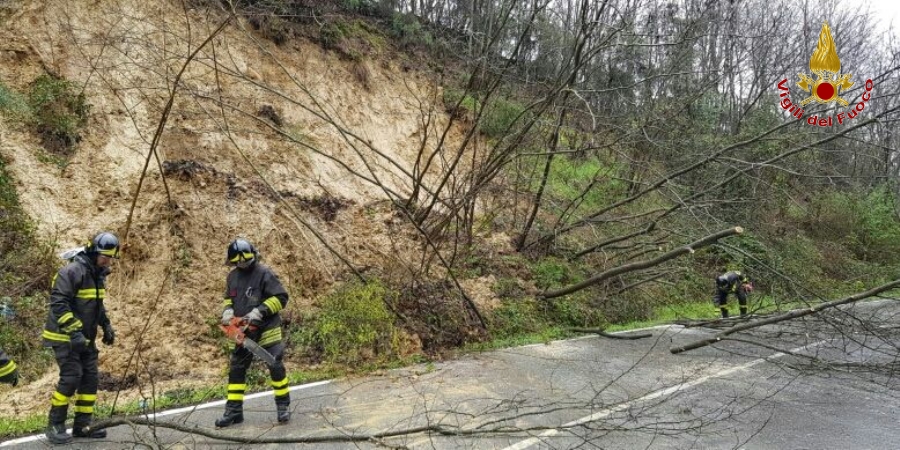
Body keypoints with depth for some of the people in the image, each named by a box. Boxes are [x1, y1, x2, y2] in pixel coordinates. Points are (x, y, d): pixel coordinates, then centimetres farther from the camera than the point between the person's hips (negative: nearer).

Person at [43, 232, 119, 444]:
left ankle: (82, 426, 15)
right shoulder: (72, 271, -19)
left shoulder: (98, 273, 8)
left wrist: (106, 325, 14)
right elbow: (58, 303, -25)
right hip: (65, 337, -9)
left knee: (90, 378, 6)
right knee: (71, 377, -12)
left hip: (86, 338, 9)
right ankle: (54, 426, 3)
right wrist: (73, 331, -29)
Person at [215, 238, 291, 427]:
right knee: (236, 368, 6)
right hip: (244, 331, 6)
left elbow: (281, 298, -16)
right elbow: (229, 298, 21)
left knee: (275, 366, -3)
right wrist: (228, 310, 0)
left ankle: (283, 406, 11)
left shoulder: (264, 274, -14)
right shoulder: (233, 276, 6)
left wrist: (260, 311, -22)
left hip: (266, 329, -6)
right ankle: (234, 411, 15)